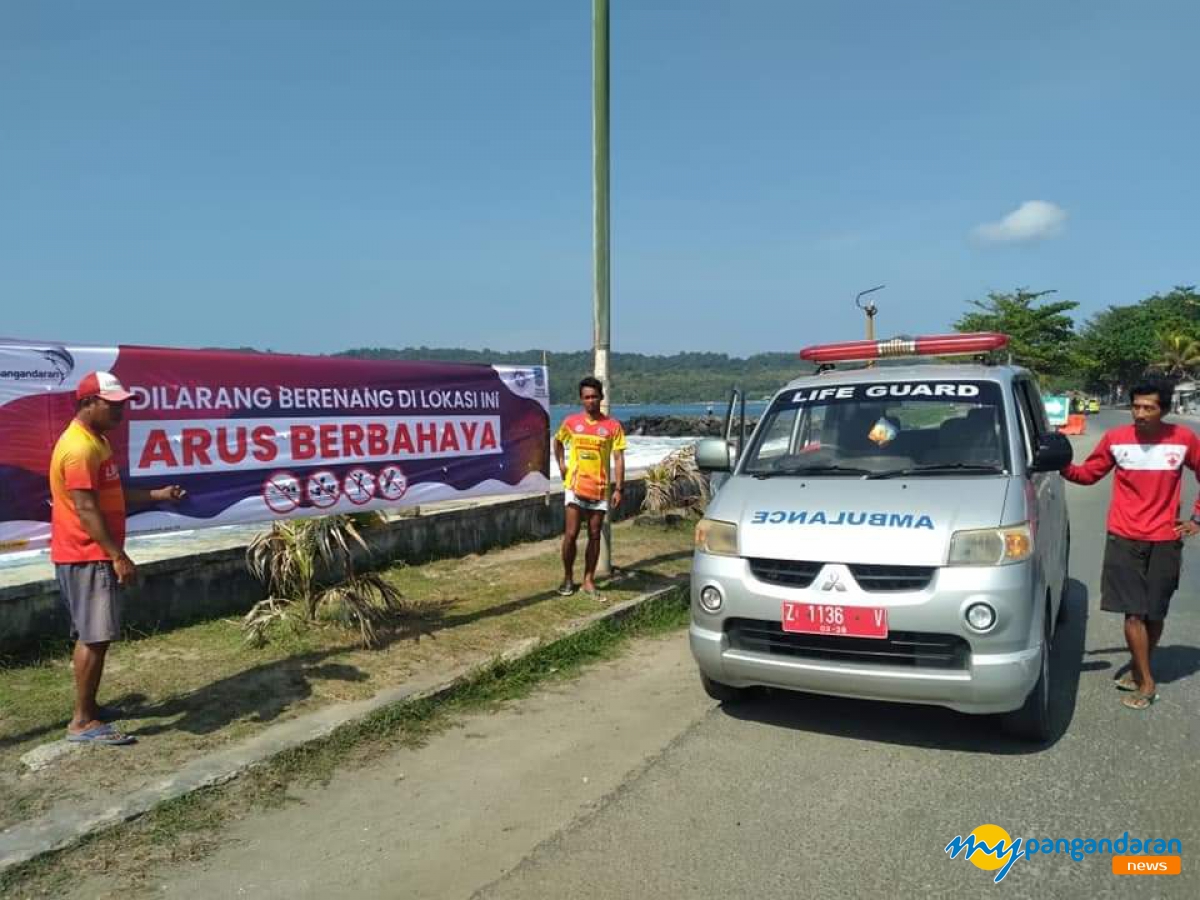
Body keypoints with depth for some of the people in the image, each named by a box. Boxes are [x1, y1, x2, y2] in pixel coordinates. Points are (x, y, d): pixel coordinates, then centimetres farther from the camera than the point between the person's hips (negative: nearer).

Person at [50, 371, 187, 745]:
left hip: (94, 555, 10)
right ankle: (82, 722, 1)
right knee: (95, 637, -7)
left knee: (92, 636, 16)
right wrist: (118, 555, -24)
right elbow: (86, 509, -24)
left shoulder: (96, 441, 13)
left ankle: (88, 708, 27)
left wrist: (158, 495, 12)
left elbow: (112, 495, 21)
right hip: (87, 557, -10)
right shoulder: (80, 448, -20)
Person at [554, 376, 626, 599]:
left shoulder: (612, 426, -3)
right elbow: (558, 441, 21)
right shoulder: (571, 422, 1)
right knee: (571, 534, -2)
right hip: (576, 487, 0)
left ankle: (589, 580, 17)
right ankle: (568, 578, 14)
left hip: (600, 489, 0)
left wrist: (618, 488, -9)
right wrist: (561, 464, 8)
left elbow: (618, 458, -3)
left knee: (594, 536, 6)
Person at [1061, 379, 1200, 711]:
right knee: (1134, 612, -2)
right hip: (1124, 539, 0)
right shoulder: (1115, 439, -4)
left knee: (1155, 613, 8)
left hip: (1165, 541, 1)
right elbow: (1089, 473, 6)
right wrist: (1063, 467, -12)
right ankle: (1146, 681, 10)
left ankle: (1139, 669, 26)